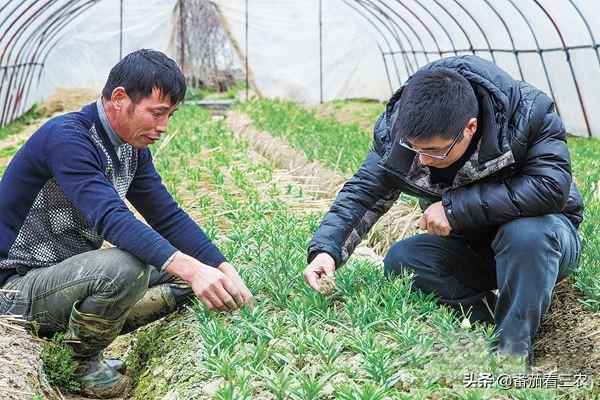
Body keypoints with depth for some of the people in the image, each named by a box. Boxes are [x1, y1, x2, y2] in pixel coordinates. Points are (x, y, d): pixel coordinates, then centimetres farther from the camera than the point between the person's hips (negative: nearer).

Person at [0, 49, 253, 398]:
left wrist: (224, 269, -10)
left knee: (188, 269, 2)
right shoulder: (66, 138, -23)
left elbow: (169, 217, 5)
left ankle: (82, 334, 4)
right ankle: (83, 361, -8)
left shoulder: (133, 148, 5)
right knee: (125, 266, -36)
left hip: (69, 277, 9)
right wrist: (189, 268, -47)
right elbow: (112, 219, -37)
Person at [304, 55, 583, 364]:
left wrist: (455, 206, -35)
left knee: (526, 232, -39)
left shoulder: (529, 112, -30)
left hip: (542, 238, -4)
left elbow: (552, 187, -39)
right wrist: (325, 249, -26)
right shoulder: (399, 130, -17)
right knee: (399, 260, -20)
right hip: (469, 246, 4)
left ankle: (513, 350, -24)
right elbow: (363, 193, -9)